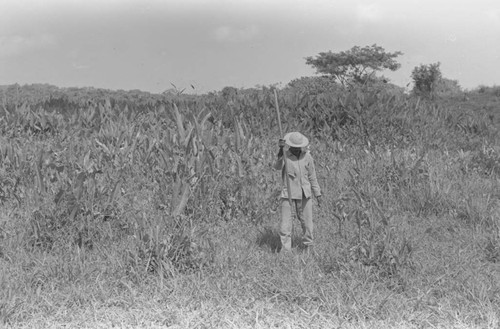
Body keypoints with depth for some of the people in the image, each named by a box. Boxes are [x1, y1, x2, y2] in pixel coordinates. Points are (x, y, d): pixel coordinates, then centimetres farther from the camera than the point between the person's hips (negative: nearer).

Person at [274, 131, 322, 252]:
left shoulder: (307, 156, 1)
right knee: (285, 225, -5)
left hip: (304, 194, 2)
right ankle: (285, 250, 4)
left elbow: (312, 177, 10)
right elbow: (277, 167, -26)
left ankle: (307, 245, 28)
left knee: (306, 223, 8)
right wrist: (280, 151, -39)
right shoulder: (284, 155, -5)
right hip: (288, 194, -2)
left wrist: (317, 194, 11)